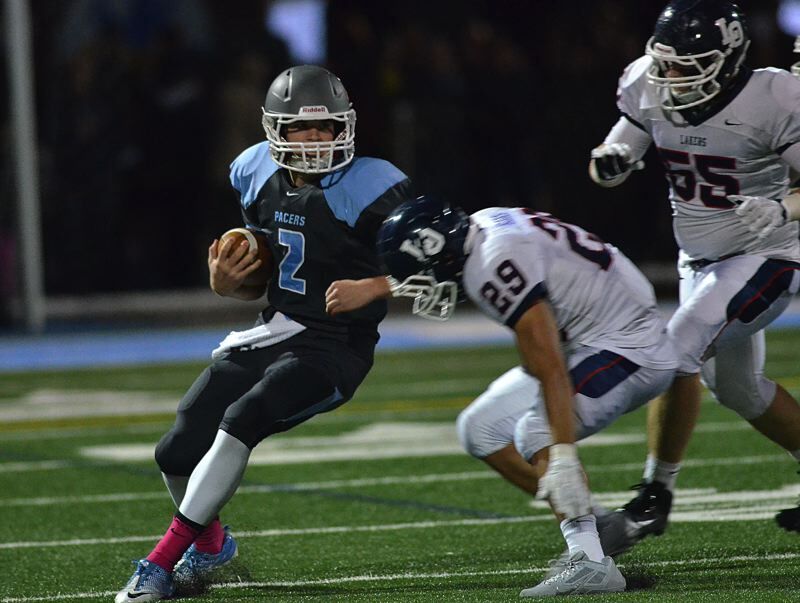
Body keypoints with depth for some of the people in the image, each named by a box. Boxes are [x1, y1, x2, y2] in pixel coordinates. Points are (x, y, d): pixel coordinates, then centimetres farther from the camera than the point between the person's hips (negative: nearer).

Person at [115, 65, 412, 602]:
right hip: (273, 332, 7)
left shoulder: (368, 190, -15)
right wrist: (226, 282, -5)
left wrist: (370, 289, -26)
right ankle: (210, 543, 32)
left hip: (334, 348, -7)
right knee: (179, 452, 0)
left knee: (240, 420, -27)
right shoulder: (261, 179, 4)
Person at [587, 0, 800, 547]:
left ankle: (657, 493, -10)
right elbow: (609, 168, 2)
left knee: (678, 350, -21)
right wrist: (609, 160, -21)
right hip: (701, 259, 7)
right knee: (737, 388, 16)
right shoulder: (649, 90, -8)